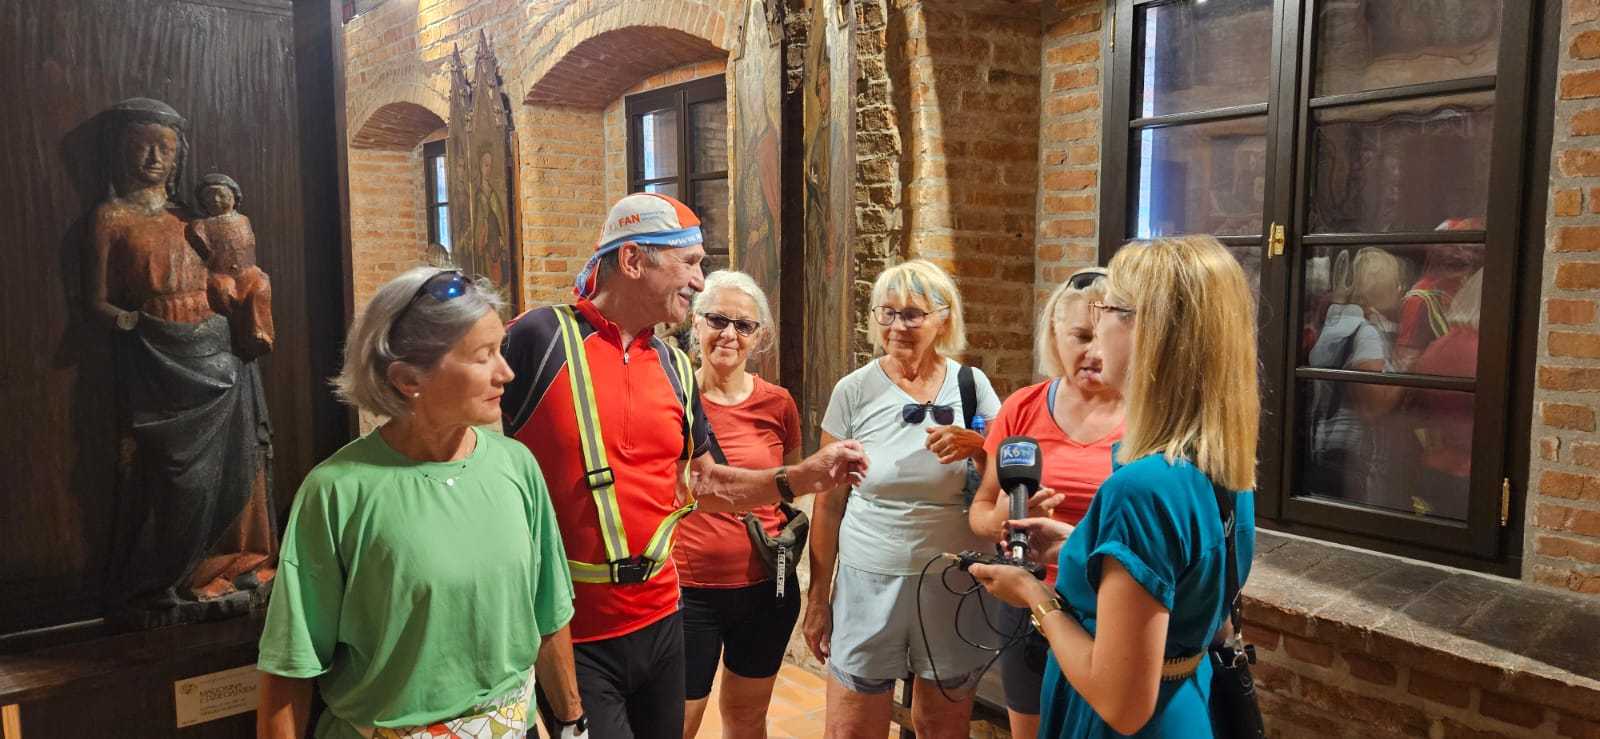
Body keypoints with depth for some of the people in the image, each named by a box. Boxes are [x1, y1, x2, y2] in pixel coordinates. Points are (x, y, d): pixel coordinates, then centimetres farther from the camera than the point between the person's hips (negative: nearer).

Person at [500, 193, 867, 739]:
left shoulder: (674, 367, 6)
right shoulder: (542, 337, -13)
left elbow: (703, 484, 13)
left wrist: (800, 478, -1)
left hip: (659, 619, 7)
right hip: (568, 634, -6)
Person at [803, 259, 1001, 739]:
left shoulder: (972, 385, 0)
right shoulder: (854, 391, -3)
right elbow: (830, 503, 2)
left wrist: (976, 446, -17)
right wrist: (817, 597, 4)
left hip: (955, 585, 1)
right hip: (868, 581, -1)